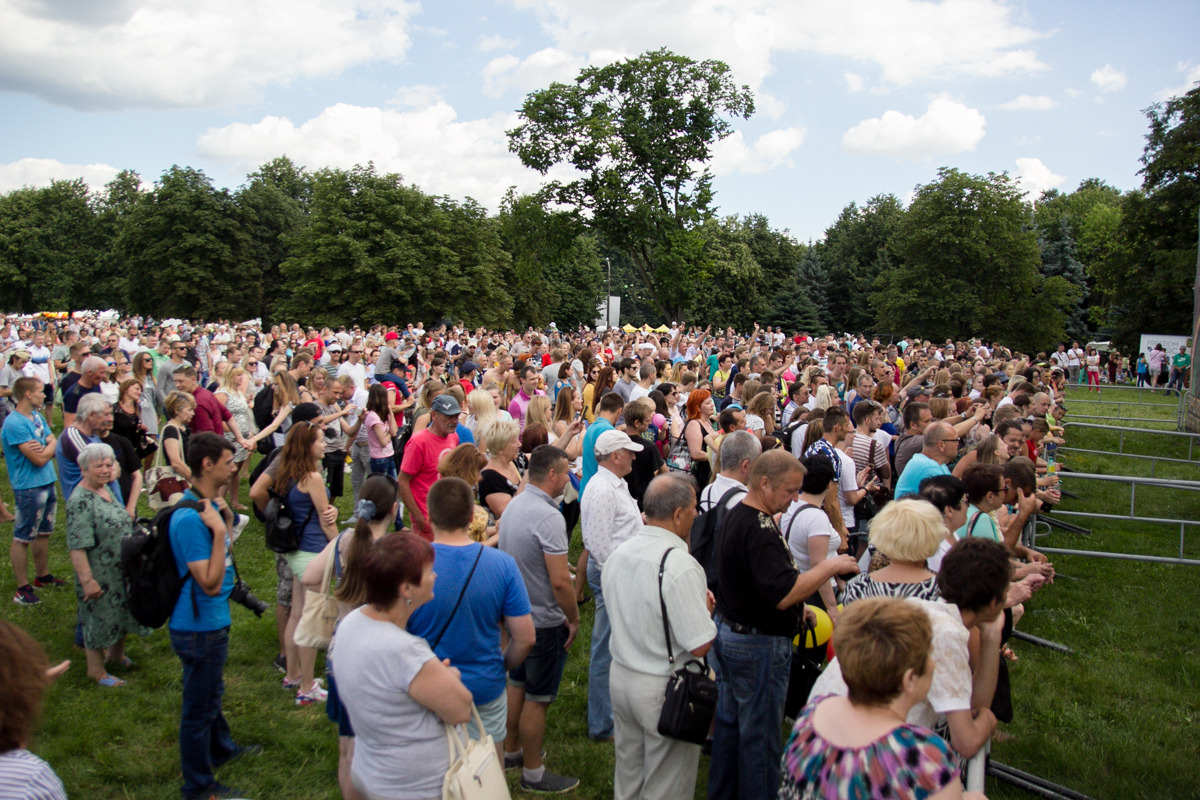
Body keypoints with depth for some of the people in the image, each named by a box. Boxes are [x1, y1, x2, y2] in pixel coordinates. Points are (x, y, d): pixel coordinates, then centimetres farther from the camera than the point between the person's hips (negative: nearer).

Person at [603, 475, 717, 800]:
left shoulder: (619, 553, -1)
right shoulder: (681, 565, -25)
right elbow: (700, 645, -24)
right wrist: (706, 607, -4)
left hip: (620, 676, 7)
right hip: (664, 690, -7)